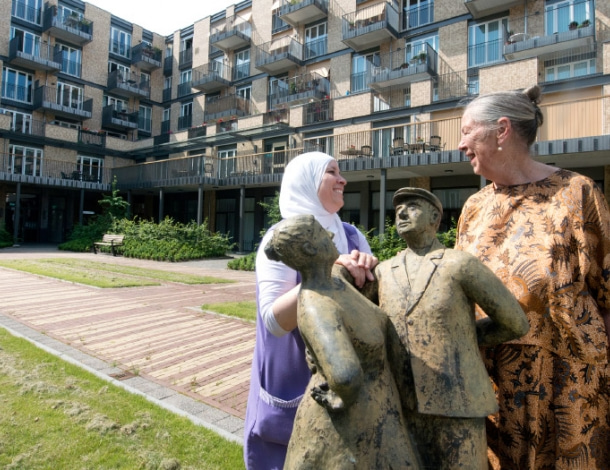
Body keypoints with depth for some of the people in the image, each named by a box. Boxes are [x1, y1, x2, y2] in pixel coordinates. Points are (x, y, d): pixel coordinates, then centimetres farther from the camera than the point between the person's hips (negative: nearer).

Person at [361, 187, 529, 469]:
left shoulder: (462, 264, -7)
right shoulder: (382, 272, 7)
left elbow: (515, 324, 0)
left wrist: (459, 337, 4)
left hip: (455, 408, -4)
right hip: (402, 407, 4)